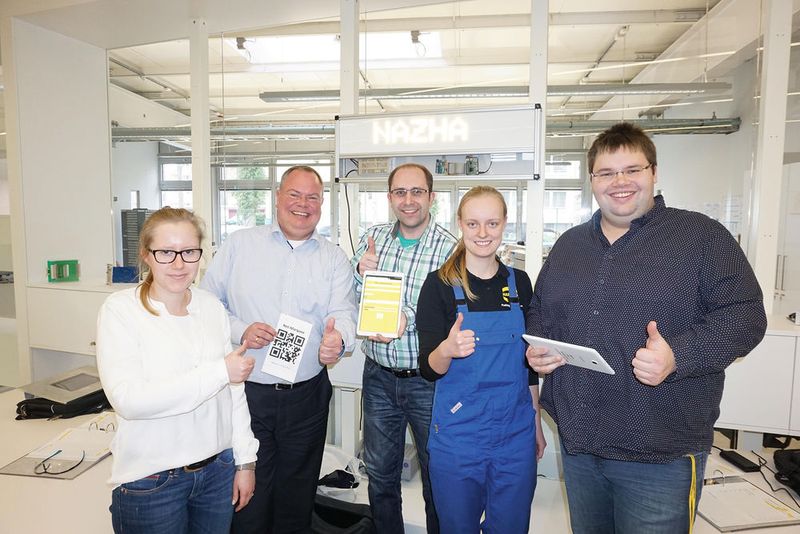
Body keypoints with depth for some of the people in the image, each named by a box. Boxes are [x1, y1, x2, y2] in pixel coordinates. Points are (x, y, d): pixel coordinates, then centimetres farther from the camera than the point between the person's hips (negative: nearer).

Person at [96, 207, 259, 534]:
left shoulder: (212, 306, 0)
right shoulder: (120, 310, -11)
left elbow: (234, 391, 3)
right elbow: (128, 399, -21)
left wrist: (245, 460, 5)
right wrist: (219, 372, -23)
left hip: (218, 469, 4)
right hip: (151, 482, -3)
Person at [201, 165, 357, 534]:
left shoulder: (334, 258, 4)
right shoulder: (239, 244, 2)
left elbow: (343, 313, -7)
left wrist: (337, 339, -29)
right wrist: (240, 331, -15)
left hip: (307, 397, 2)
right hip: (246, 393, -1)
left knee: (297, 498, 18)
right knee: (247, 497, 13)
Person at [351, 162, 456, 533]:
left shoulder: (450, 248, -11)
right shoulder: (372, 238, 1)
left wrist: (409, 317, -30)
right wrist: (361, 272, -16)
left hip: (428, 380, -3)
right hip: (379, 377, 4)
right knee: (379, 474, 21)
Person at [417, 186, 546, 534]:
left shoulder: (520, 282, 3)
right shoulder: (440, 284, -8)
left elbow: (528, 360, 12)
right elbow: (429, 369, -10)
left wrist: (537, 422, 13)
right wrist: (448, 349, -31)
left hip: (516, 435, 3)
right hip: (457, 436, -3)